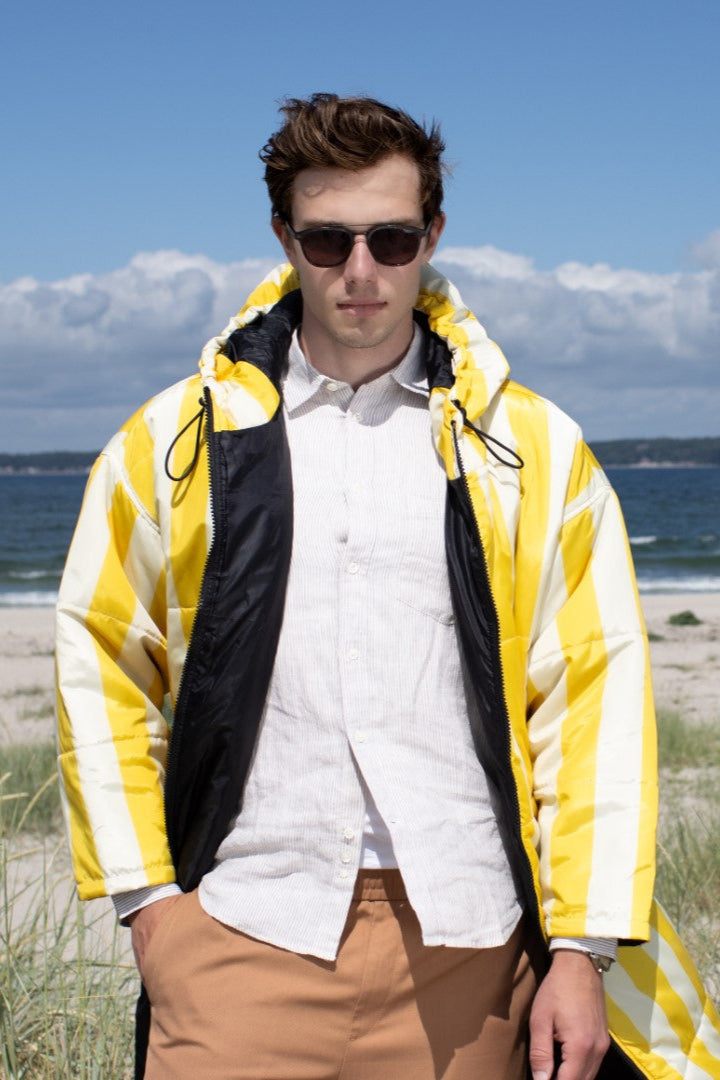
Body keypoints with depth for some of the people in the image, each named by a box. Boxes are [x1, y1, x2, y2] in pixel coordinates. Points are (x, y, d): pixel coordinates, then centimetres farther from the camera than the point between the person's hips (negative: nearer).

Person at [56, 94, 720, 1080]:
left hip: (464, 948, 0)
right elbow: (99, 670, 12)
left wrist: (582, 950, -3)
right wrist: (144, 891, 5)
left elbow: (597, 699, 2)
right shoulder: (175, 443, 6)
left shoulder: (533, 451, 5)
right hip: (243, 932, 0)